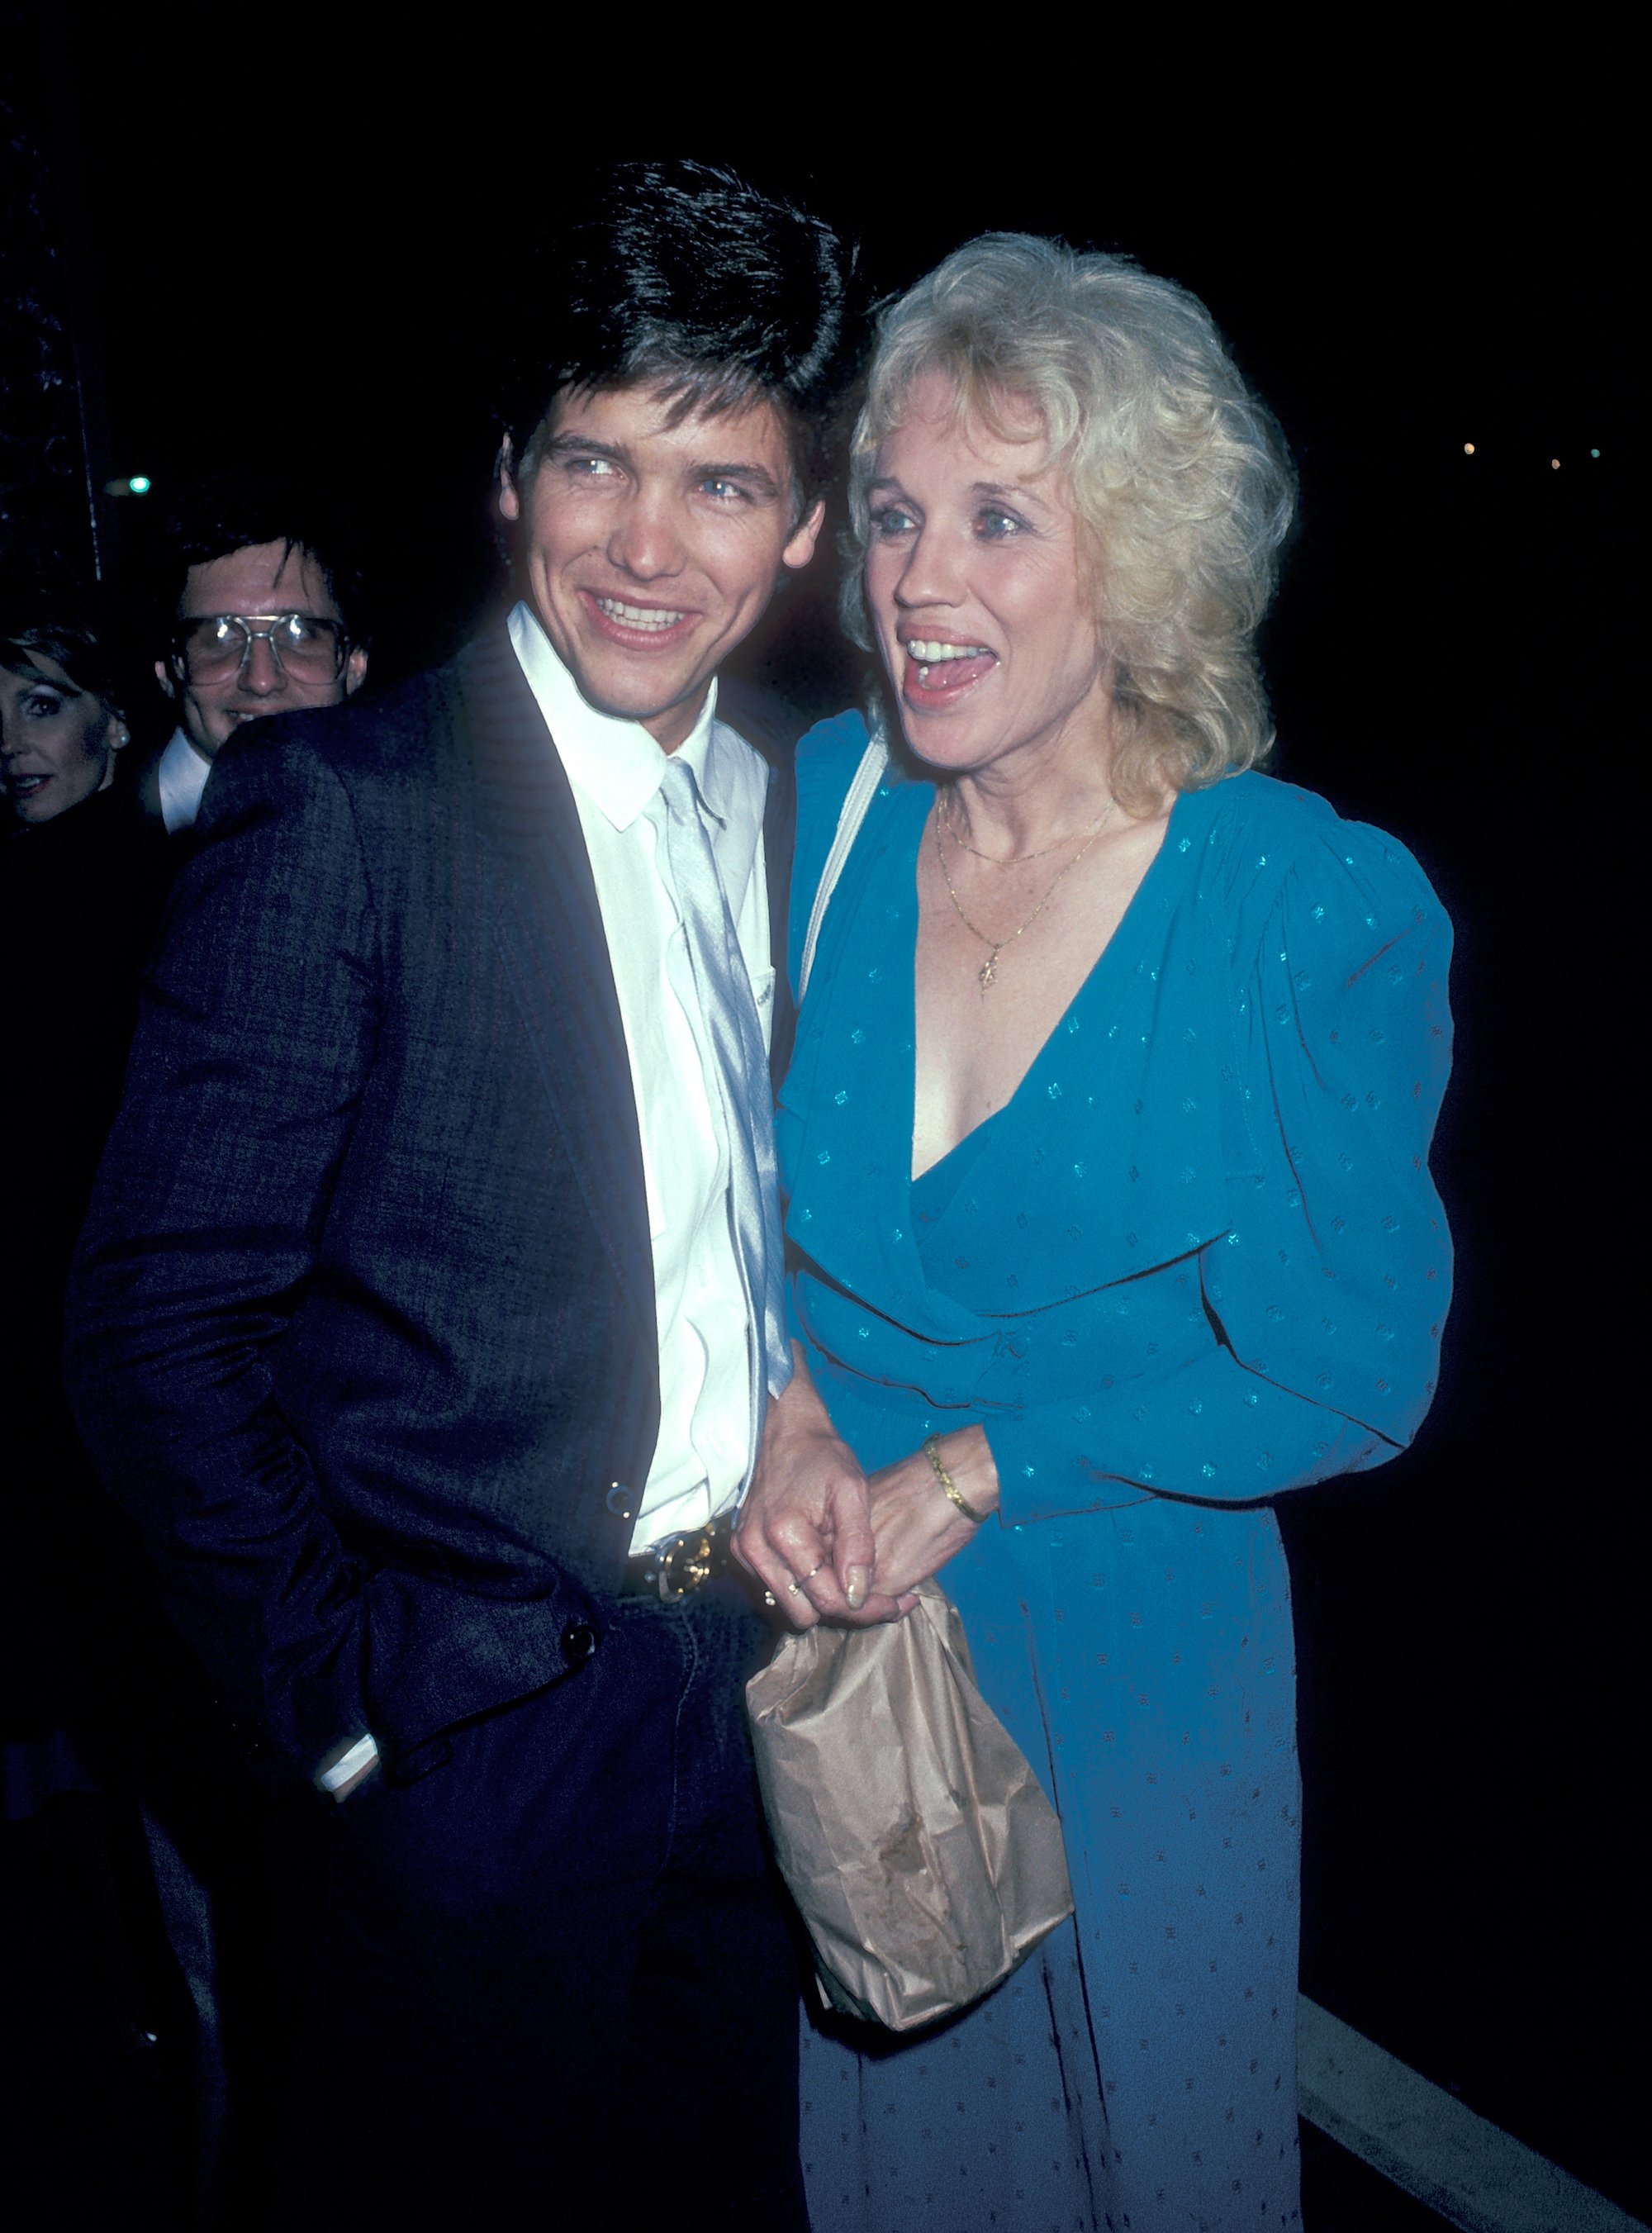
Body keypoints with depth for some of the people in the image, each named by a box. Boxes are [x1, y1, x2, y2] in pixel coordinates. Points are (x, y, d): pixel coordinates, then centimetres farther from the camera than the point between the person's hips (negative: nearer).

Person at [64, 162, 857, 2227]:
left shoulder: (806, 808, 4)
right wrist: (340, 1699, -12)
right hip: (486, 1726, -5)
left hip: (771, 1696, 6)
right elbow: (154, 1324, -14)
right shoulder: (336, 807, -14)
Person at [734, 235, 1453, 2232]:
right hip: (829, 1632, 3)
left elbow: (1345, 1376, -14)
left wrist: (973, 1468, -18)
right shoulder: (822, 805, -8)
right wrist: (788, 1408, -15)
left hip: (1137, 1666, -2)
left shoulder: (1326, 909, -18)